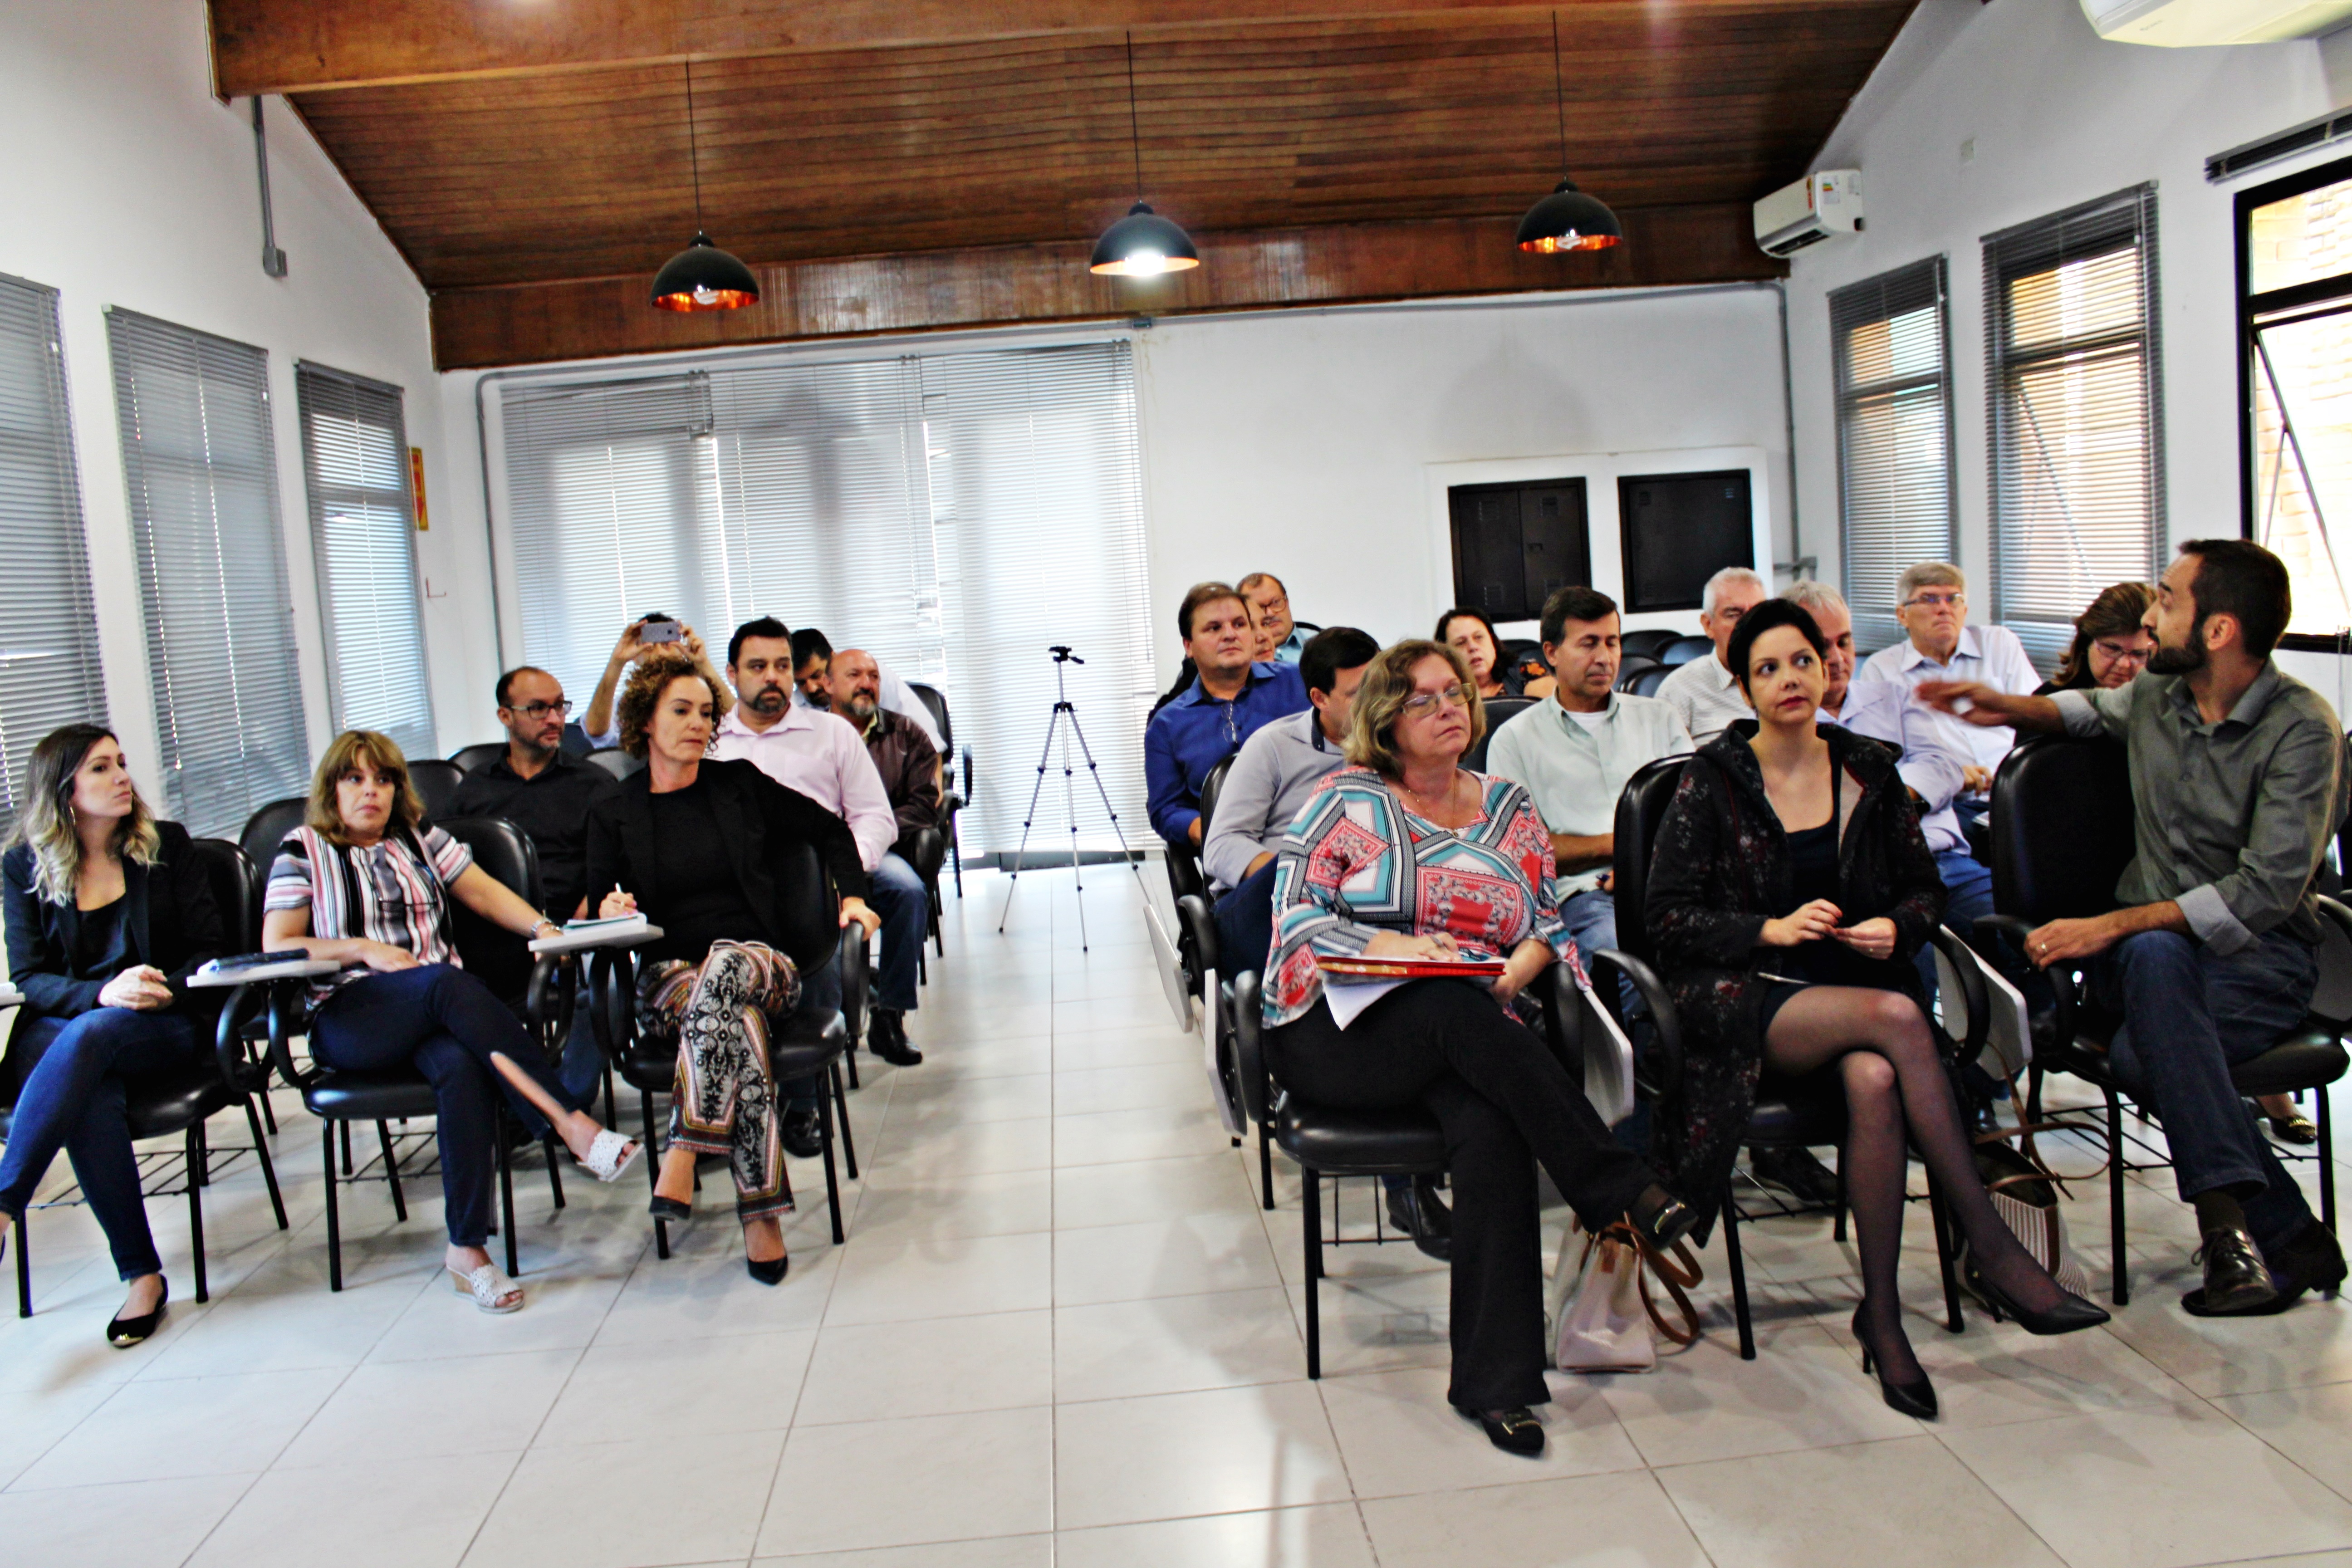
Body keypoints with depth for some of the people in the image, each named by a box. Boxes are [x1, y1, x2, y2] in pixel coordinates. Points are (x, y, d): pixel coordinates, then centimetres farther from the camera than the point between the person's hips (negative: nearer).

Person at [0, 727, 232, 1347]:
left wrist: (169, 987, -14)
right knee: (89, 1094, -34)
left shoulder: (165, 843, 9)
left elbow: (212, 947, 7)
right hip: (60, 1027, 1)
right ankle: (142, 1275, -29)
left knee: (86, 1036, -36)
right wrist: (104, 992, -17)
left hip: (169, 1025, -1)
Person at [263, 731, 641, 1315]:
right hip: (348, 1021, -3)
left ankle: (468, 1247, -34)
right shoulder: (303, 851, 11)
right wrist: (360, 948, -10)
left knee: (461, 1065, -34)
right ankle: (569, 1122, -40)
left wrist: (542, 927, -6)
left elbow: (486, 893, 13)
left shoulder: (421, 840, 21)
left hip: (439, 1009, 3)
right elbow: (276, 948, 4)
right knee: (448, 983, -35)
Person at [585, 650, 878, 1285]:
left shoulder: (740, 784, 11)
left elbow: (831, 831, 19)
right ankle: (760, 1214, -39)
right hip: (668, 980, 0)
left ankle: (682, 1153, -42)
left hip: (763, 965, 0)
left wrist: (852, 896, 5)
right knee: (735, 1017, -37)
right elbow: (598, 906, 12)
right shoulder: (614, 816, 11)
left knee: (726, 966, -39)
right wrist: (608, 912, -12)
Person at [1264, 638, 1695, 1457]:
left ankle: (1496, 1381, -29)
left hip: (1466, 1034, 3)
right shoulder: (1347, 799, 6)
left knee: (1491, 1123, -32)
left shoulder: (1509, 807, 18)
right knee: (1456, 1010, -37)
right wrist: (1389, 947, -18)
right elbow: (1296, 913, -2)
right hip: (1335, 1033, -2)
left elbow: (1549, 923, 14)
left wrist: (1516, 969, -9)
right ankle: (1623, 1192, -32)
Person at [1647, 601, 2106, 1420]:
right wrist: (1773, 929, -17)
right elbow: (1668, 919, -3)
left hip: (1854, 984, 3)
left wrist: (1896, 927, -7)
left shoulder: (1867, 769, 10)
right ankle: (1991, 1248, -25)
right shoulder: (1712, 782, 0)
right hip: (1747, 1000, -3)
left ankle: (1881, 1312, -22)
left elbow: (1924, 886, 16)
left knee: (1874, 1080, -33)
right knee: (1898, 1018, -32)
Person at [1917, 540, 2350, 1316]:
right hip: (2152, 939, 4)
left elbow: (2266, 893, -21)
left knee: (2142, 1054, -37)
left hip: (2261, 956, -4)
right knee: (2155, 958, -35)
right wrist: (2013, 709, 13)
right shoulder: (2155, 694, 6)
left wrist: (2110, 927, -27)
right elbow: (2095, 708, 34)